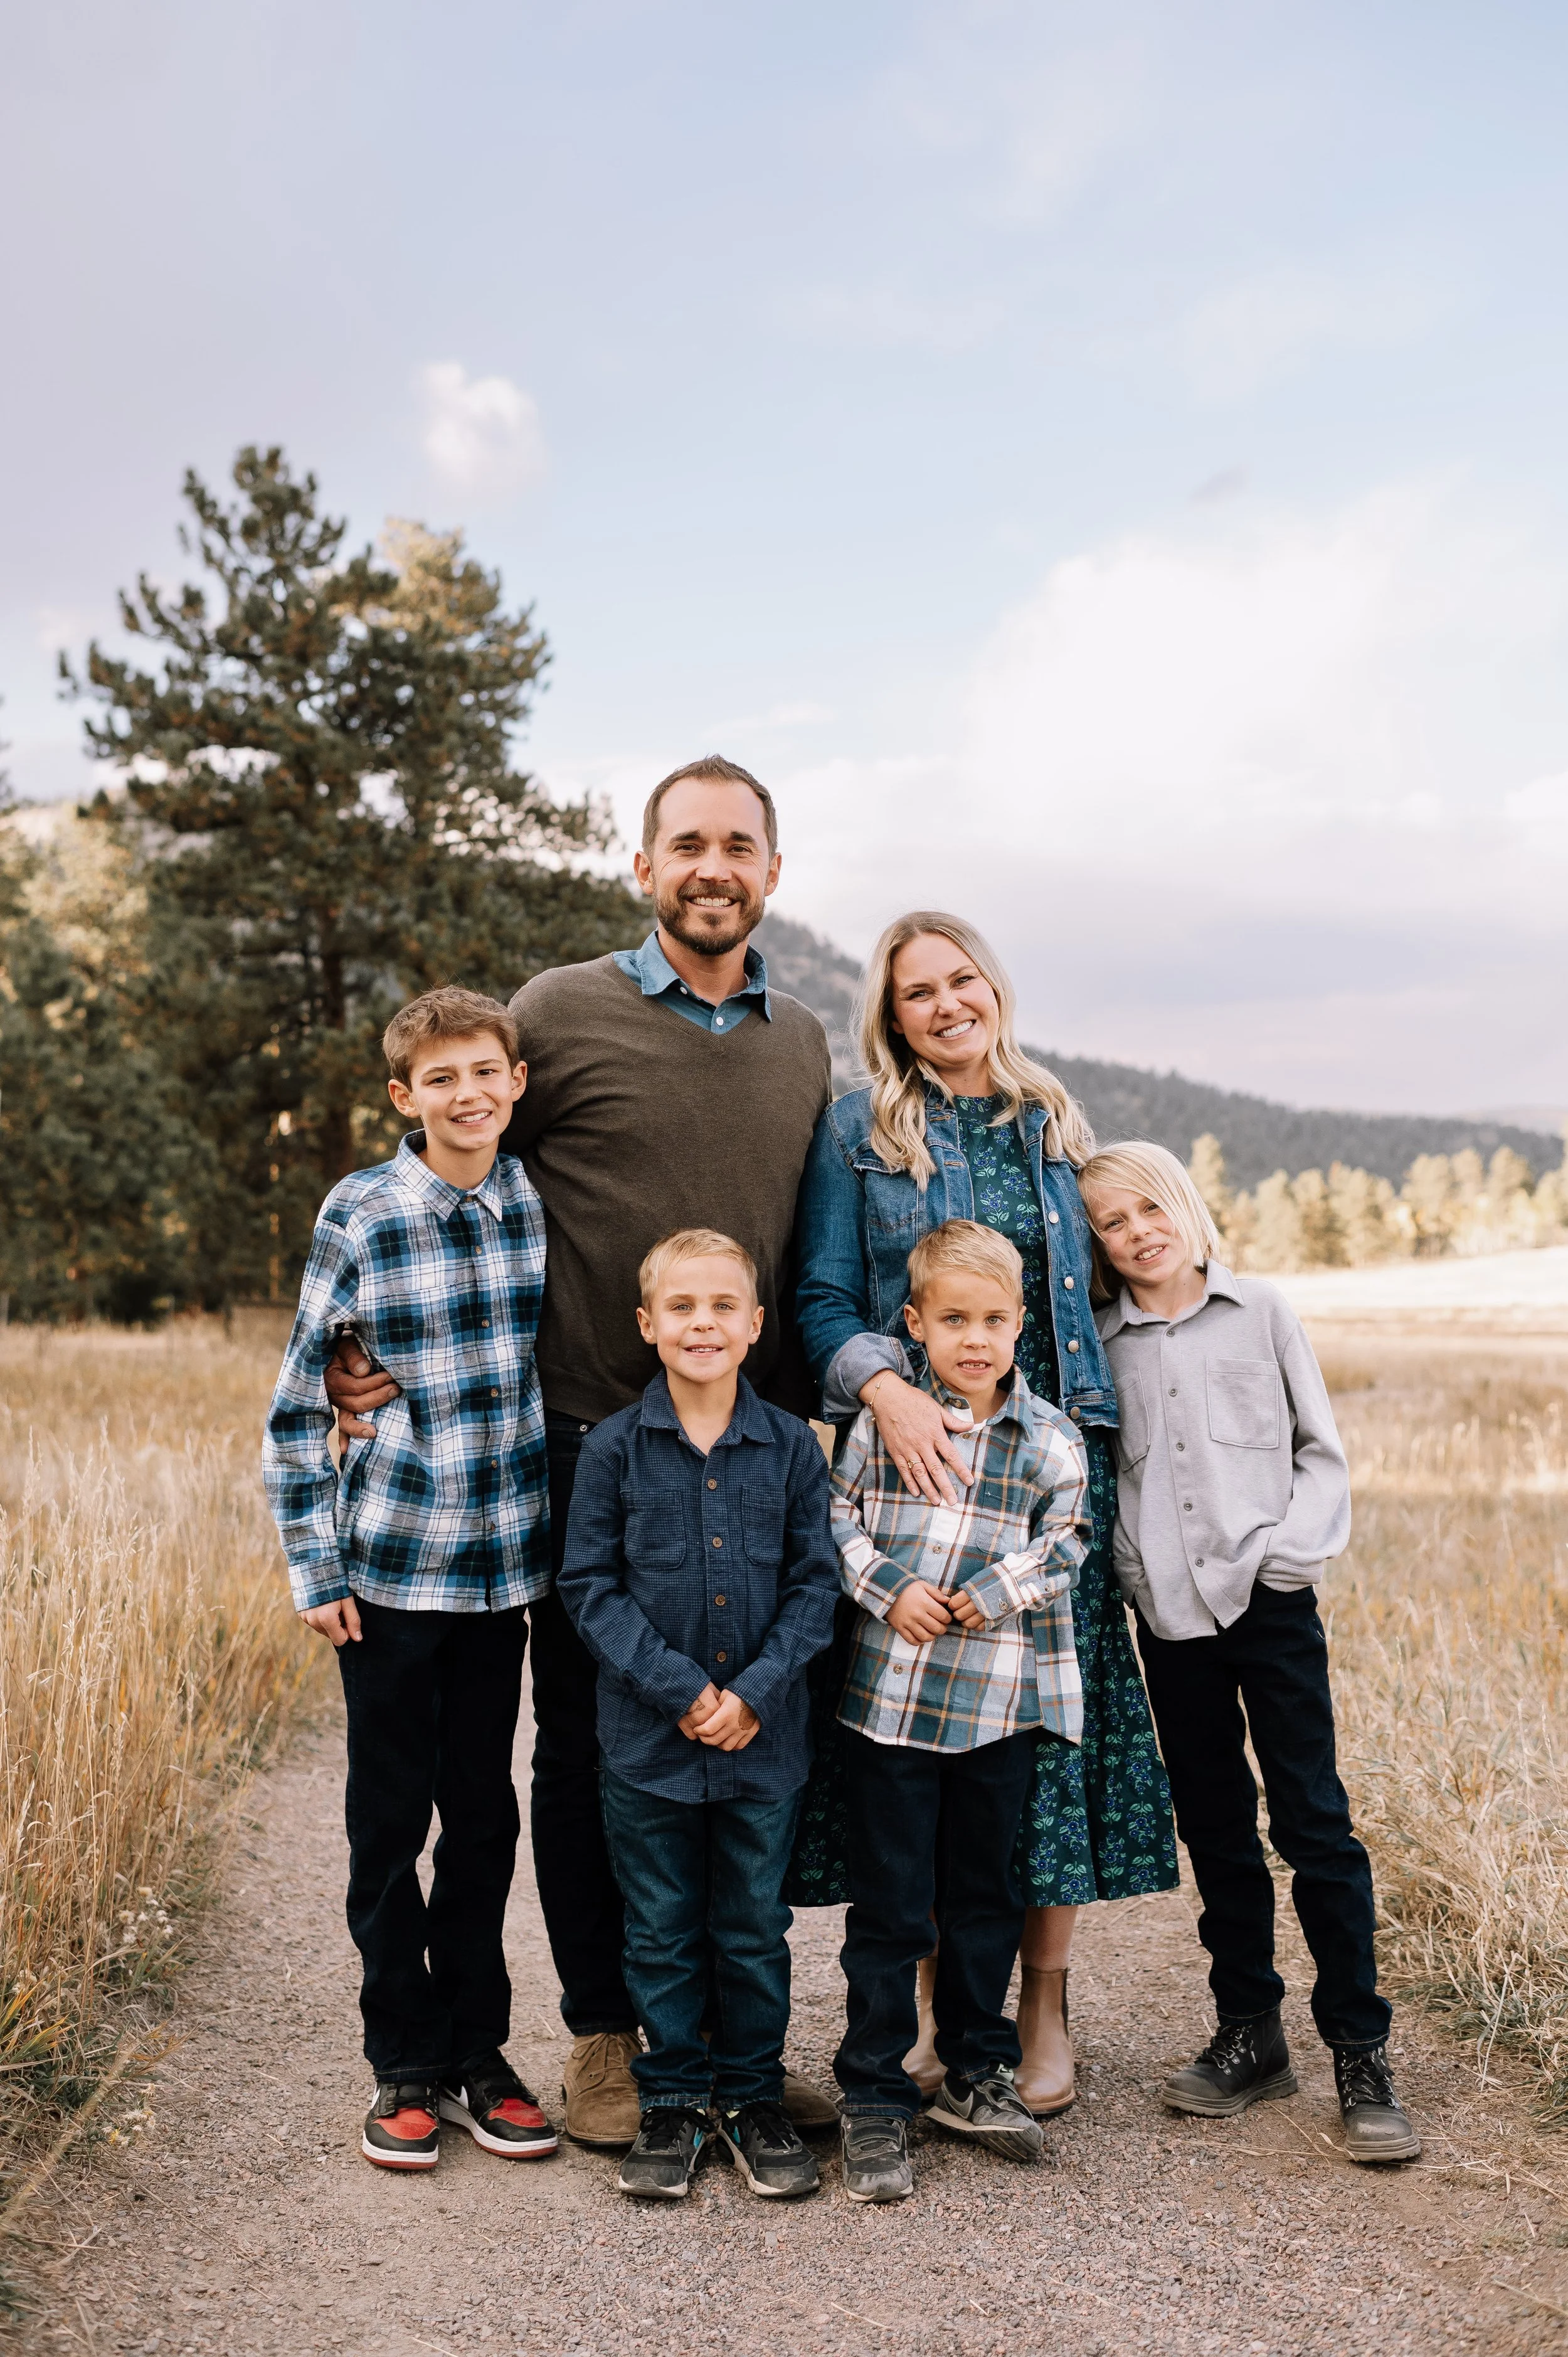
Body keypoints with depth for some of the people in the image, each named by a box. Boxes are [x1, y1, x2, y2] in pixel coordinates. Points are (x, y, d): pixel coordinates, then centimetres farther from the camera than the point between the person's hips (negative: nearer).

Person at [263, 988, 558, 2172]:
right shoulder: (360, 1216, -8)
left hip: (505, 1562, 3)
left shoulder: (543, 1209, 1)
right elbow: (298, 1401, -3)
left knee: (485, 1811, 12)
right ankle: (407, 2064, 22)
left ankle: (479, 2050, 26)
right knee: (391, 1817, 7)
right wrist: (314, 1566, -5)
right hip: (390, 1570, -2)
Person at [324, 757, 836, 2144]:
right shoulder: (560, 1015, -3)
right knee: (589, 1746, 8)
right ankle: (606, 2037, 24)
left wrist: (804, 1409, 13)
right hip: (590, 1444, -3)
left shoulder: (805, 1044, 10)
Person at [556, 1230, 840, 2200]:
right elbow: (591, 1586, -5)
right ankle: (672, 2103, 27)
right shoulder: (614, 1447, -4)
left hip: (767, 1739, 1)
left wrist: (755, 1691, -13)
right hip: (650, 1739, -1)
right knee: (662, 1935, 11)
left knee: (755, 1931, 13)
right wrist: (680, 1689, -14)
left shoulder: (792, 1446, -2)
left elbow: (817, 1583, -1)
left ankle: (754, 2097, 30)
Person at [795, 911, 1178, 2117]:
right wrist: (886, 1390, -21)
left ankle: (1044, 2008, 15)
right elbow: (823, 1300, -2)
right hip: (919, 1462, -2)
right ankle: (942, 2006, 16)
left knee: (1057, 1714, 2)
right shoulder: (858, 1131, 3)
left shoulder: (1055, 1125, 14)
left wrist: (1109, 1443, 12)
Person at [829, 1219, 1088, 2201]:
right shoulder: (882, 1419, -1)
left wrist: (995, 1592, -14)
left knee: (986, 1896, 15)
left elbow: (1063, 1546, 0)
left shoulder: (1052, 1438, 1)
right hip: (890, 1691, -1)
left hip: (1000, 1700, 2)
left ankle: (977, 2073, 33)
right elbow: (840, 1520, 2)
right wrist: (890, 1591, -11)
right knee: (889, 1905, 4)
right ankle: (875, 2100, 15)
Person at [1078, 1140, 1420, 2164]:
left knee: (1314, 1821, -4)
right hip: (1168, 1611, 2)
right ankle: (1251, 2032, 22)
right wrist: (1130, 1564, -2)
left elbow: (1322, 1451, 6)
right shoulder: (1100, 1344, 7)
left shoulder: (1263, 1311, 5)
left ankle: (1361, 2053, 5)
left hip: (1271, 1599, -2)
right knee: (1217, 1828, 10)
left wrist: (1292, 1544, -8)